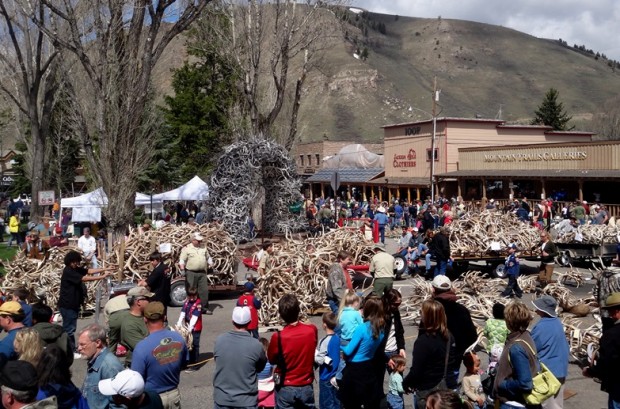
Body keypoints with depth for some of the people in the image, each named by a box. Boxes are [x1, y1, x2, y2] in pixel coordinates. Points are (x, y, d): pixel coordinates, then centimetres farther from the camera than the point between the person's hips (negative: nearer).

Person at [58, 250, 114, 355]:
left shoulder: (76, 269, 8)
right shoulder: (68, 272, -22)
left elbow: (89, 271, 5)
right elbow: (85, 278, -27)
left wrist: (106, 269, -2)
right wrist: (102, 277, -26)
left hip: (72, 304, 10)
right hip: (67, 305, -10)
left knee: (69, 328, 17)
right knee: (69, 328, -2)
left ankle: (70, 350, 27)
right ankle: (70, 352, 5)